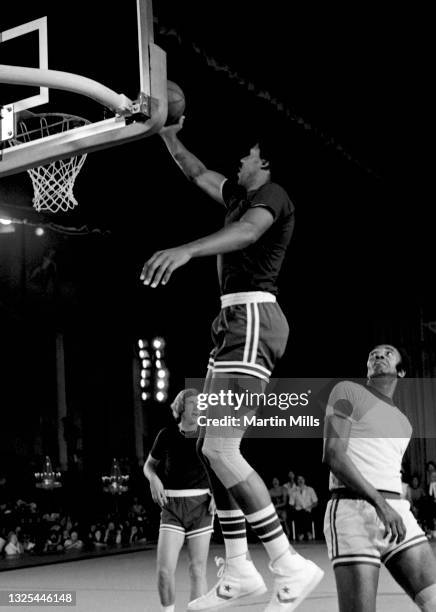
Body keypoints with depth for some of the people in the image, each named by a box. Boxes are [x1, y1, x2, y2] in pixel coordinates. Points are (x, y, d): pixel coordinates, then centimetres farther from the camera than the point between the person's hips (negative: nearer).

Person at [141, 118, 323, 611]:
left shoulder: (271, 195, -7)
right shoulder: (239, 195, 21)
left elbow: (248, 231, -29)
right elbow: (197, 173, 36)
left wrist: (185, 250, -45)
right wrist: (168, 135, 26)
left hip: (252, 318, -10)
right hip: (237, 321, 10)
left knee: (219, 449, -19)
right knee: (211, 446, 9)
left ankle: (290, 569, -14)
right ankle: (238, 571, 14)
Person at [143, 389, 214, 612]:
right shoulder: (167, 435, 1)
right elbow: (149, 465, 15)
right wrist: (154, 479, -7)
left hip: (201, 505, 0)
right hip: (172, 506, 0)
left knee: (198, 570, 0)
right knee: (164, 569, -11)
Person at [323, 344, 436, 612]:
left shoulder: (403, 423, 26)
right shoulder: (348, 391, 4)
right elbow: (333, 454, -9)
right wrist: (381, 503, -18)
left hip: (397, 513, 7)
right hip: (353, 511, -6)